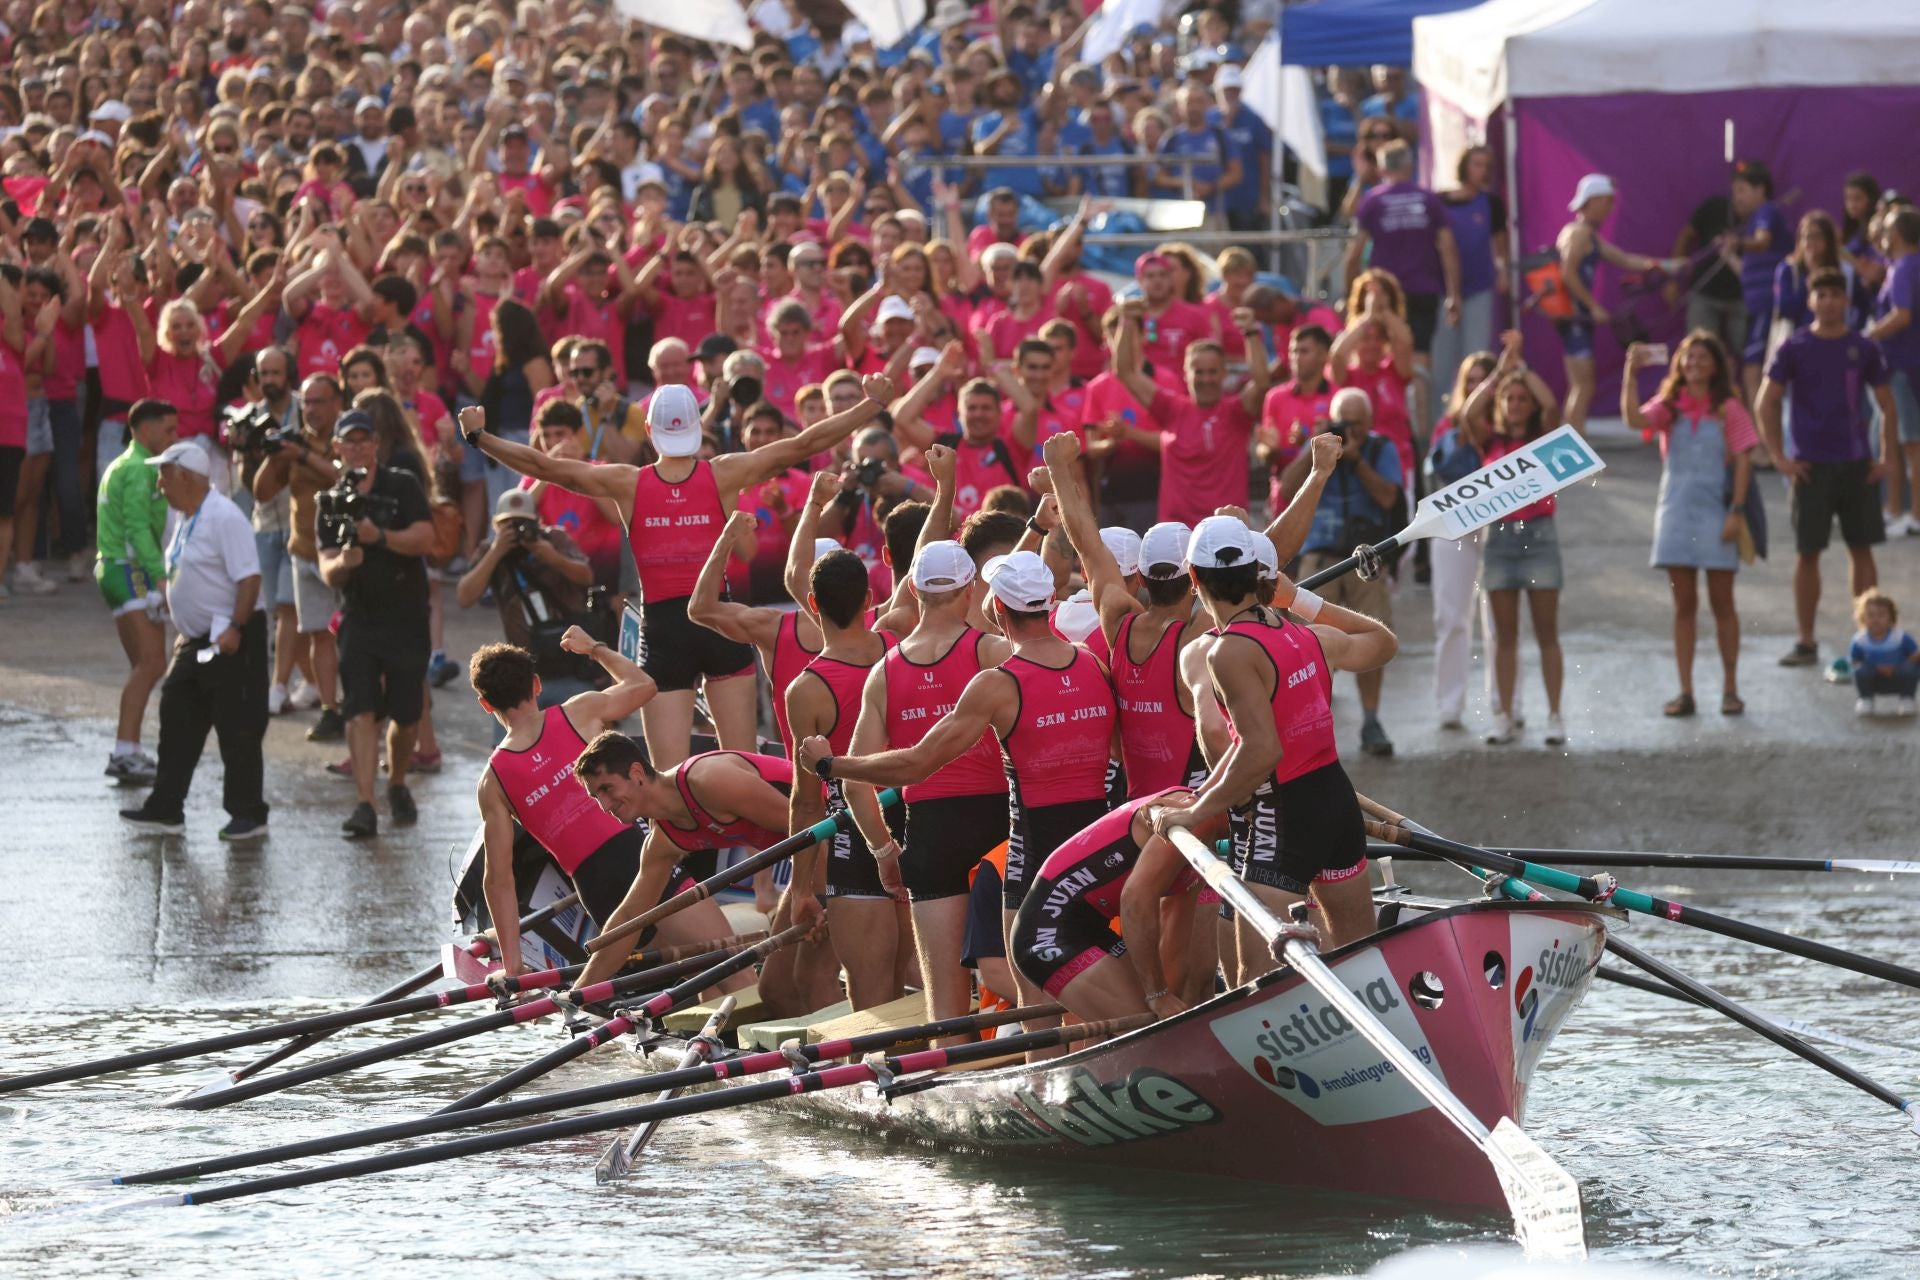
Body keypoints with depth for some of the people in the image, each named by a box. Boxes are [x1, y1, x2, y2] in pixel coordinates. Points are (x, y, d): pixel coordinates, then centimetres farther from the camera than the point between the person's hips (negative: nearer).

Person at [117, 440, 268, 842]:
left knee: (238, 730, -5)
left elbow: (249, 577, -23)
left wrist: (235, 628, -28)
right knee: (178, 724, 11)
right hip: (195, 642, 10)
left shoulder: (224, 518, -17)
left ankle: (248, 815, 1)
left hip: (230, 642, -10)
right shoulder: (187, 520, 14)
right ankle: (165, 809, 16)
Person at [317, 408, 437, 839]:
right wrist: (341, 564, -24)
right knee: (360, 710, -12)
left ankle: (398, 785, 32)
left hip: (406, 614, -1)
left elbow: (424, 538, -12)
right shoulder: (332, 503, 6)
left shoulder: (403, 487, 1)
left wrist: (380, 537, -26)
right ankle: (365, 805, -16)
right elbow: (328, 572, -1)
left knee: (406, 713, 6)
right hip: (359, 617, 1)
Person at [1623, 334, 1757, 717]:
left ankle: (1730, 689, 11)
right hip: (1676, 510, 2)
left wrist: (1737, 512, -11)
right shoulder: (1669, 406, 4)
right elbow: (1635, 419, -15)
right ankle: (1685, 691, 7)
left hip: (1716, 514, -2)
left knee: (1722, 604, 3)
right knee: (1684, 605, 4)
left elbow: (1743, 461, -4)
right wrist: (1631, 373, -24)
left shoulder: (1728, 409, -1)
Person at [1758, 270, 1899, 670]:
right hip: (1810, 467, -1)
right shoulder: (1795, 349, -1)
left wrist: (1886, 458, 0)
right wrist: (1778, 457, -6)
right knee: (1807, 553, 1)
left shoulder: (1864, 349, 3)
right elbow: (1766, 403, 1)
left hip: (1857, 466, 1)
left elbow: (1888, 406, 10)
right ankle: (1805, 642, 8)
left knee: (1862, 549, 5)